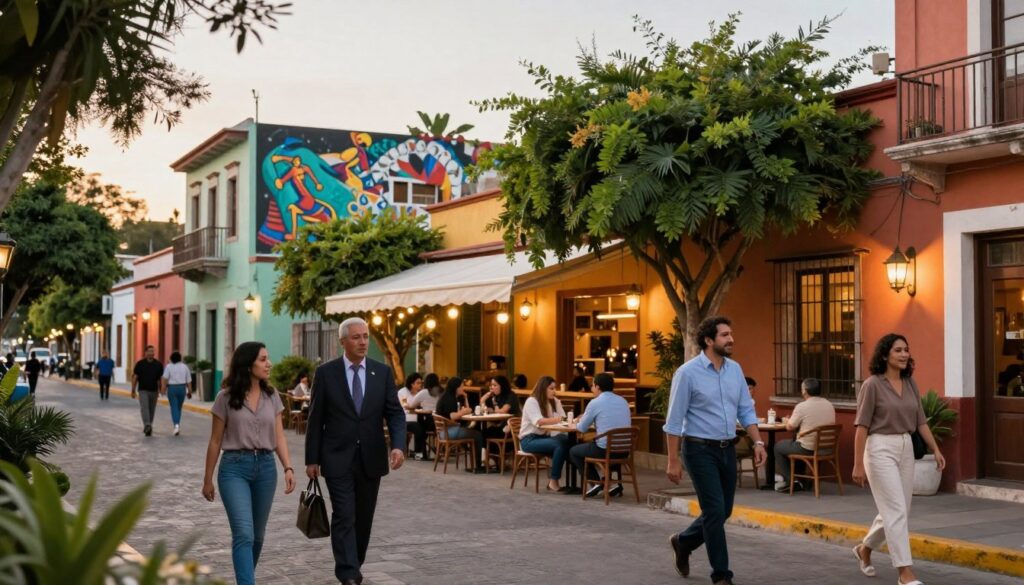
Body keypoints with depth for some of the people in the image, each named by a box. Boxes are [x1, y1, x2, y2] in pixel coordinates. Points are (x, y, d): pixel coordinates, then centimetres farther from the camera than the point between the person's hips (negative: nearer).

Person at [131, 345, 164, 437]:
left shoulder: (158, 365, 4)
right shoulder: (140, 364, -1)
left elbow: (160, 378, 7)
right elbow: (134, 377, 1)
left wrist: (160, 389, 1)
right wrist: (133, 390, -2)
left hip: (154, 391, 2)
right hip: (143, 390, -2)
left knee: (151, 410, 7)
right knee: (144, 408, -16)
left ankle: (148, 426, 20)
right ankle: (147, 425, -27)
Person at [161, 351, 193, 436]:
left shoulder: (168, 367, -2)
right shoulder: (185, 367, 5)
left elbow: (165, 379, -12)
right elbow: (189, 381, 5)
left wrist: (163, 389, -12)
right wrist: (189, 391, 11)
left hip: (172, 388, -2)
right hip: (182, 388, 2)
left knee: (174, 407, -1)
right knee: (179, 407, 15)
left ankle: (176, 424, -18)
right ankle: (178, 425, 21)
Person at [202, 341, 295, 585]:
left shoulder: (272, 396, 6)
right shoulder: (226, 397, -3)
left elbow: (279, 437, 4)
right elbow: (215, 441, 3)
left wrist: (288, 468, -10)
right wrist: (208, 479, 6)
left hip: (265, 466, 4)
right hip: (235, 467, -4)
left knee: (257, 535, 13)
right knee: (244, 534, -15)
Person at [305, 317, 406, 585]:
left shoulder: (383, 372, 3)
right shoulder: (325, 373, -3)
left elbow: (395, 413, 0)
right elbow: (315, 419, 0)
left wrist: (398, 445, -17)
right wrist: (312, 459, -1)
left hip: (371, 458, 3)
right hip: (338, 459, -3)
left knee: (364, 518, 12)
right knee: (344, 517, -8)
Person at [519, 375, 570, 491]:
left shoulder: (555, 401, 13)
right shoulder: (531, 401, -9)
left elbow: (562, 419, 3)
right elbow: (539, 421, -24)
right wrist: (556, 419, -36)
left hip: (544, 437, 6)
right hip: (529, 439, -6)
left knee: (566, 441, -26)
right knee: (560, 445, -31)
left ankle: (552, 477, -16)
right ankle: (554, 481, -19)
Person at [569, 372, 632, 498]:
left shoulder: (595, 403, -7)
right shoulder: (623, 401, 11)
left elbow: (582, 428, 1)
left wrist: (574, 425, 24)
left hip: (605, 449, -6)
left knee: (573, 452, 19)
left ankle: (596, 482, 10)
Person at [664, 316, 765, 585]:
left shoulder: (735, 370, 6)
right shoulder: (688, 372, -12)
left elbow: (746, 411, 10)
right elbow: (674, 421, -10)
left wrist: (758, 442, -3)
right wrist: (673, 461, -12)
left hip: (727, 449, 6)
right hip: (700, 450, -6)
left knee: (723, 511, 12)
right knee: (715, 511, -7)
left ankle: (683, 542, 37)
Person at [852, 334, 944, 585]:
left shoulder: (910, 384, 8)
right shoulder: (872, 385, -10)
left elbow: (920, 420, 13)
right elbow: (862, 426, -11)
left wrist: (935, 449, 5)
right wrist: (858, 464, -14)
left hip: (906, 449, 7)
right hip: (880, 449, -7)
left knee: (898, 510, 13)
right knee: (896, 511, -11)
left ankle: (865, 548, 36)